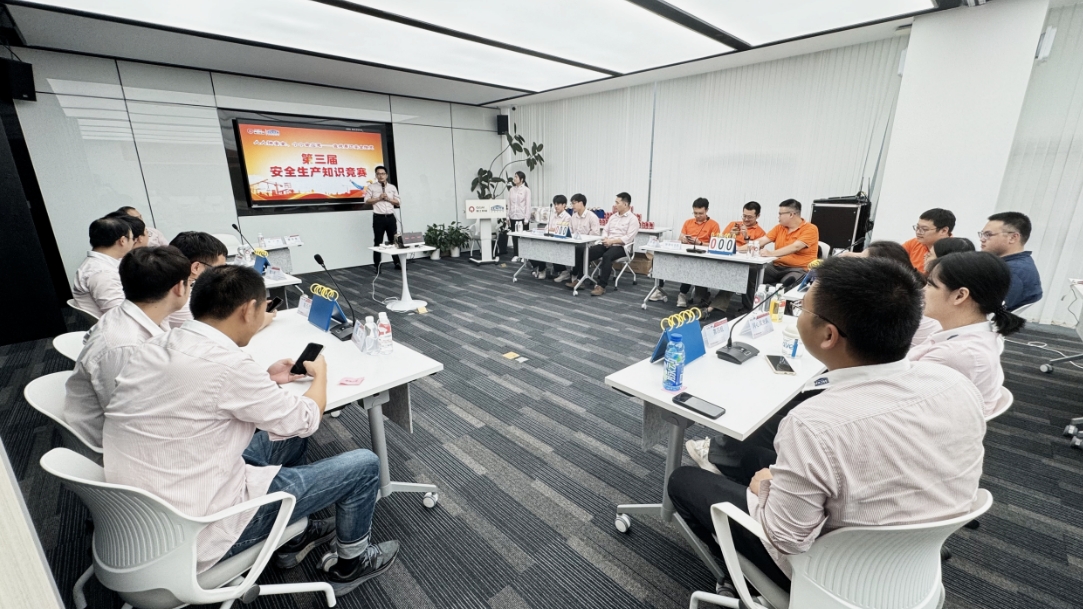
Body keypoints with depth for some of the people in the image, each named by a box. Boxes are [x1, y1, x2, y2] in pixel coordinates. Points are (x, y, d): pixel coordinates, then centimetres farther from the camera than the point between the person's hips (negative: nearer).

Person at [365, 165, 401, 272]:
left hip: (390, 217, 2)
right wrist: (379, 198, -11)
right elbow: (367, 200, -1)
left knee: (394, 240, 7)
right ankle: (376, 266, 8)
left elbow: (398, 202, 9)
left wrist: (388, 199, -7)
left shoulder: (392, 187, 10)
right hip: (378, 218, -2)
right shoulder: (371, 187, 4)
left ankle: (397, 263, 16)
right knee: (378, 242, 2)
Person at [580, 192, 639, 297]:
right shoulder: (613, 216, 18)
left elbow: (628, 238, -14)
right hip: (607, 244, 7)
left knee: (607, 256, -37)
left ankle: (601, 286, -34)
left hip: (621, 247, -6)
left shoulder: (633, 219, -4)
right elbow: (605, 230, 16)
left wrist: (612, 241, -19)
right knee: (588, 252, -17)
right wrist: (605, 239, -6)